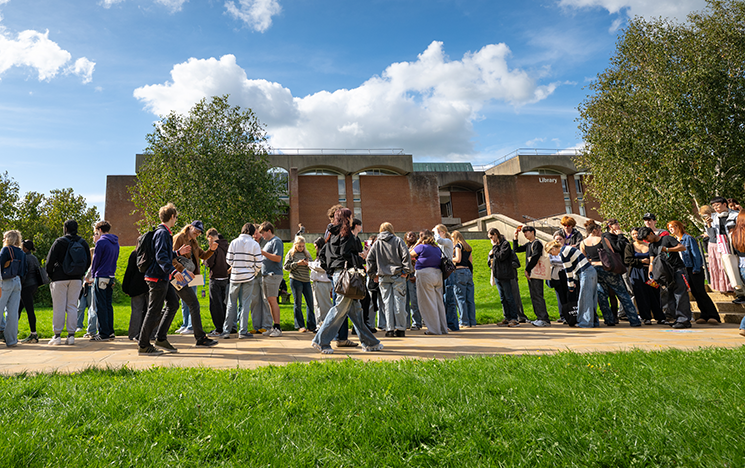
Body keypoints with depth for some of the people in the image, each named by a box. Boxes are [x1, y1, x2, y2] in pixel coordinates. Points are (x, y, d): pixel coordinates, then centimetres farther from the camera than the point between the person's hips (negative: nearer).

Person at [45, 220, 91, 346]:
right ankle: (71, 335, 5)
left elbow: (50, 260, -4)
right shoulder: (83, 243, 8)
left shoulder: (60, 242, -5)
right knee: (72, 306, 6)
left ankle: (57, 336, 2)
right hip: (76, 279, 4)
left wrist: (51, 275, 10)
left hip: (60, 278, -4)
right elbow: (88, 262, 12)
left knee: (58, 307, 0)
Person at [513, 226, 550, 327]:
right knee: (533, 297, 9)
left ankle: (545, 319, -11)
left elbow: (535, 258, -17)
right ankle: (539, 318, 14)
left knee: (538, 296, -12)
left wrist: (527, 270, -15)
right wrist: (515, 238, 15)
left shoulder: (537, 243, -8)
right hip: (530, 274, 9)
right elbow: (516, 249, 25)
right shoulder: (528, 244, 18)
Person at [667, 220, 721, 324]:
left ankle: (714, 316, -8)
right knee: (695, 293, 5)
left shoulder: (688, 238, -6)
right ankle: (704, 315, 9)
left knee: (701, 292, -10)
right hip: (684, 270, 6)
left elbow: (696, 254, -9)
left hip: (695, 269, -6)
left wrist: (696, 269, -14)